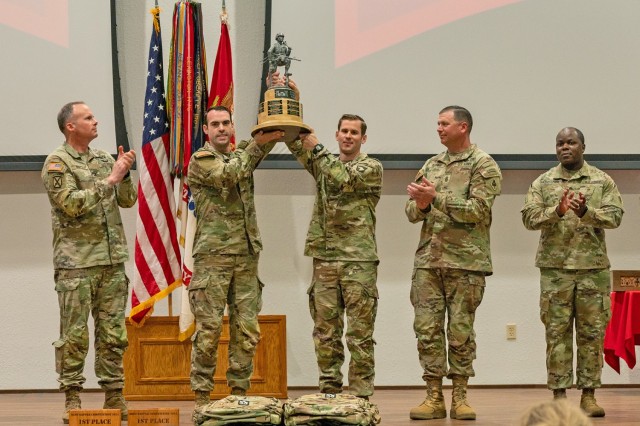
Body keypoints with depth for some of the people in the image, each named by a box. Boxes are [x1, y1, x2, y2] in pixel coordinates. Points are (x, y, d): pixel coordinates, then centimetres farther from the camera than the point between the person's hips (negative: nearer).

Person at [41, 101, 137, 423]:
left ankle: (114, 395, 11)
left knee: (113, 333, 6)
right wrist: (109, 180, -14)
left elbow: (128, 200, 13)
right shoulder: (57, 163, -3)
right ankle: (72, 398, 4)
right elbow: (70, 204, -15)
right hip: (76, 262, -5)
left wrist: (124, 174, -4)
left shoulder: (103, 159, 15)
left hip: (112, 260, 5)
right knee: (74, 335, -2)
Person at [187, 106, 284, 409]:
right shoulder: (200, 160, -1)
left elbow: (270, 135, 6)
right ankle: (202, 393, 2)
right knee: (209, 329, -4)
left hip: (246, 256, 6)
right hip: (212, 256, -5)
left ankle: (239, 390, 12)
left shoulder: (241, 154, 17)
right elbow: (228, 175, -18)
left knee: (246, 330, 5)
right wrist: (257, 144, -17)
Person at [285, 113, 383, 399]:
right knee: (326, 331, 6)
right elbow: (295, 141, 5)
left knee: (360, 333, -2)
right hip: (324, 259, 5)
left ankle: (360, 395, 1)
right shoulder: (324, 164, 16)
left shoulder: (372, 168, 1)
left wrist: (317, 149, -12)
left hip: (358, 260, -5)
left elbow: (344, 179, -16)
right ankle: (329, 391, 12)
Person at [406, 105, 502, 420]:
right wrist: (422, 204, -9)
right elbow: (411, 212, 14)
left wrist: (436, 197, -18)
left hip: (464, 261, -5)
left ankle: (460, 397, 8)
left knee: (460, 331, 0)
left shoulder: (483, 166, -2)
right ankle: (434, 397, 7)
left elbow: (477, 209, -15)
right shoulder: (431, 165, 16)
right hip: (428, 260, 5)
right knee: (427, 329, 1)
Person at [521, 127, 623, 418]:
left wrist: (586, 212, -21)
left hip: (593, 266, 0)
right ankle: (559, 394, 5)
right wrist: (557, 211, -21)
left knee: (592, 333, 3)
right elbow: (529, 217, -4)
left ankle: (588, 394, 9)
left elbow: (614, 217, -4)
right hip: (555, 267, 0)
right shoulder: (543, 183, 6)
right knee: (557, 332, 1)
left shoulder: (602, 181, 6)